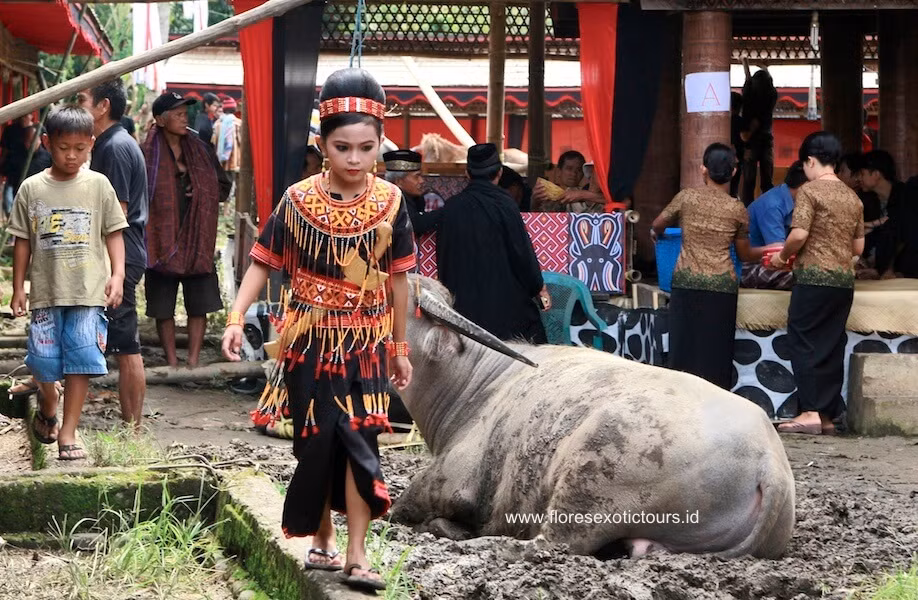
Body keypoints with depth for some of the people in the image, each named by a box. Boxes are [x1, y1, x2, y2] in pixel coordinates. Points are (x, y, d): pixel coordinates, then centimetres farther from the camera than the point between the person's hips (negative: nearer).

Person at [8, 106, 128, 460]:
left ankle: (67, 432, 1)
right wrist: (18, 288, 7)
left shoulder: (98, 184, 2)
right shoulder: (31, 189, 3)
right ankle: (48, 405, 34)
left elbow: (113, 233, 5)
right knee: (43, 361, 3)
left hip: (88, 290, -1)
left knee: (81, 357, -6)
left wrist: (117, 274, -6)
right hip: (46, 291, 1)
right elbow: (23, 242, 8)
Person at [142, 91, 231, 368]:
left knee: (199, 305, 2)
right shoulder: (147, 155, -5)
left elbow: (223, 186, 16)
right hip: (161, 240, -3)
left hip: (197, 240, 3)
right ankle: (172, 364, 12)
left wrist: (202, 194, -1)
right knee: (163, 308, 2)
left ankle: (193, 363, 8)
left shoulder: (200, 151, 8)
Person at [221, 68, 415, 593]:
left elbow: (398, 278, 4)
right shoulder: (298, 201, -7)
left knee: (359, 438, -7)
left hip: (366, 341, 0)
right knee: (317, 440, 6)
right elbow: (262, 264, -3)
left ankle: (357, 553, -4)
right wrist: (237, 319, -15)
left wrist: (400, 347, 9)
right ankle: (322, 539, 22)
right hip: (310, 339, 0)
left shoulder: (390, 202, -4)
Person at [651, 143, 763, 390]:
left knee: (684, 349, 3)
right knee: (715, 352, 2)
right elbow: (745, 254, 15)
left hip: (686, 283, 0)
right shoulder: (738, 210, 3)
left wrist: (657, 235, 42)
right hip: (722, 286, 0)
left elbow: (656, 227, 17)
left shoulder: (687, 197, 2)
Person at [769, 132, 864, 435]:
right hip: (844, 280, 6)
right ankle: (828, 415, 10)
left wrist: (782, 256, 2)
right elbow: (858, 247, 16)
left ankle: (811, 411, -11)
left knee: (803, 342, -3)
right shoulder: (853, 197, 13)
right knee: (832, 346, 9)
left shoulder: (810, 191, -7)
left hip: (814, 277, -6)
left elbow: (799, 235, -15)